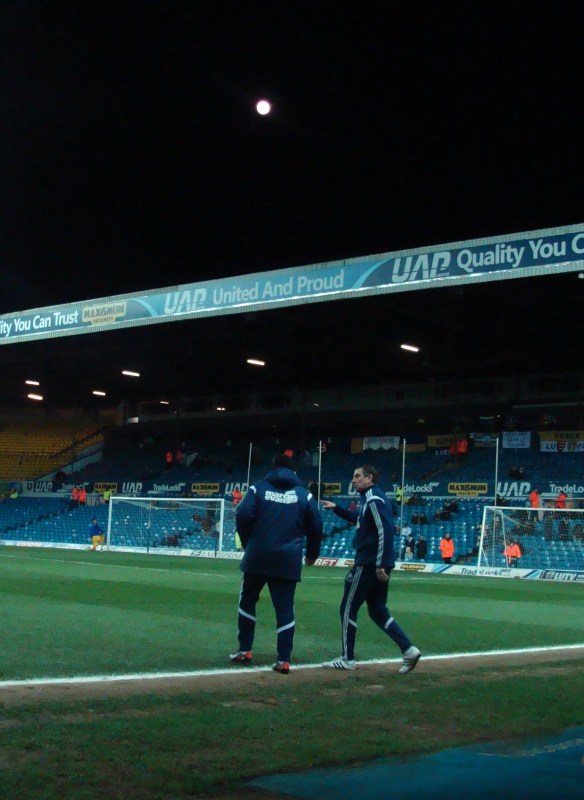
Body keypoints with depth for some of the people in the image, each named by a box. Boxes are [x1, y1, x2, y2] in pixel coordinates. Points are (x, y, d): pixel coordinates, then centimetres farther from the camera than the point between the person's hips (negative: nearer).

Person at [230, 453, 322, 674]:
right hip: (288, 560, 0)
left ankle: (244, 651, 19)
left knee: (247, 601, 17)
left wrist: (247, 544, 8)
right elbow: (315, 527, 6)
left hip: (257, 557, 0)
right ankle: (283, 660, -2)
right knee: (285, 608, 3)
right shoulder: (304, 494, 6)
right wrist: (312, 554, 21)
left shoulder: (258, 488, 3)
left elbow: (243, 516, -8)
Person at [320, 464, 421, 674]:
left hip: (369, 565, -10)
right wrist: (336, 509, 32)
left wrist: (380, 564, -26)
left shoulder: (373, 499, -14)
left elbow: (385, 531, -23)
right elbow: (359, 520, 37)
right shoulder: (372, 499, 17)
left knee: (348, 609, 1)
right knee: (378, 611, 13)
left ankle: (347, 659, 6)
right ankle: (408, 650, 3)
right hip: (376, 565, 10)